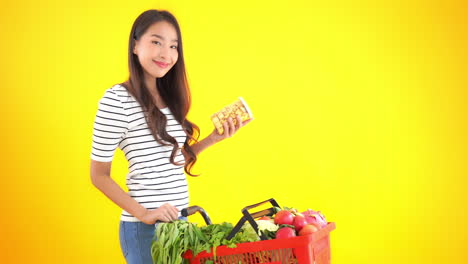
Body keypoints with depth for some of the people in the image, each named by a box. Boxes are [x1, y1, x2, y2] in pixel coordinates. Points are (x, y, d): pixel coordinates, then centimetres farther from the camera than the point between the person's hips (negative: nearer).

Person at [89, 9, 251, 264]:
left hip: (178, 223, 7)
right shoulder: (116, 100, -13)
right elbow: (99, 175, -10)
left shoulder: (169, 98, 7)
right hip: (145, 228, -7)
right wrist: (143, 214, -17)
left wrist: (211, 139, 5)